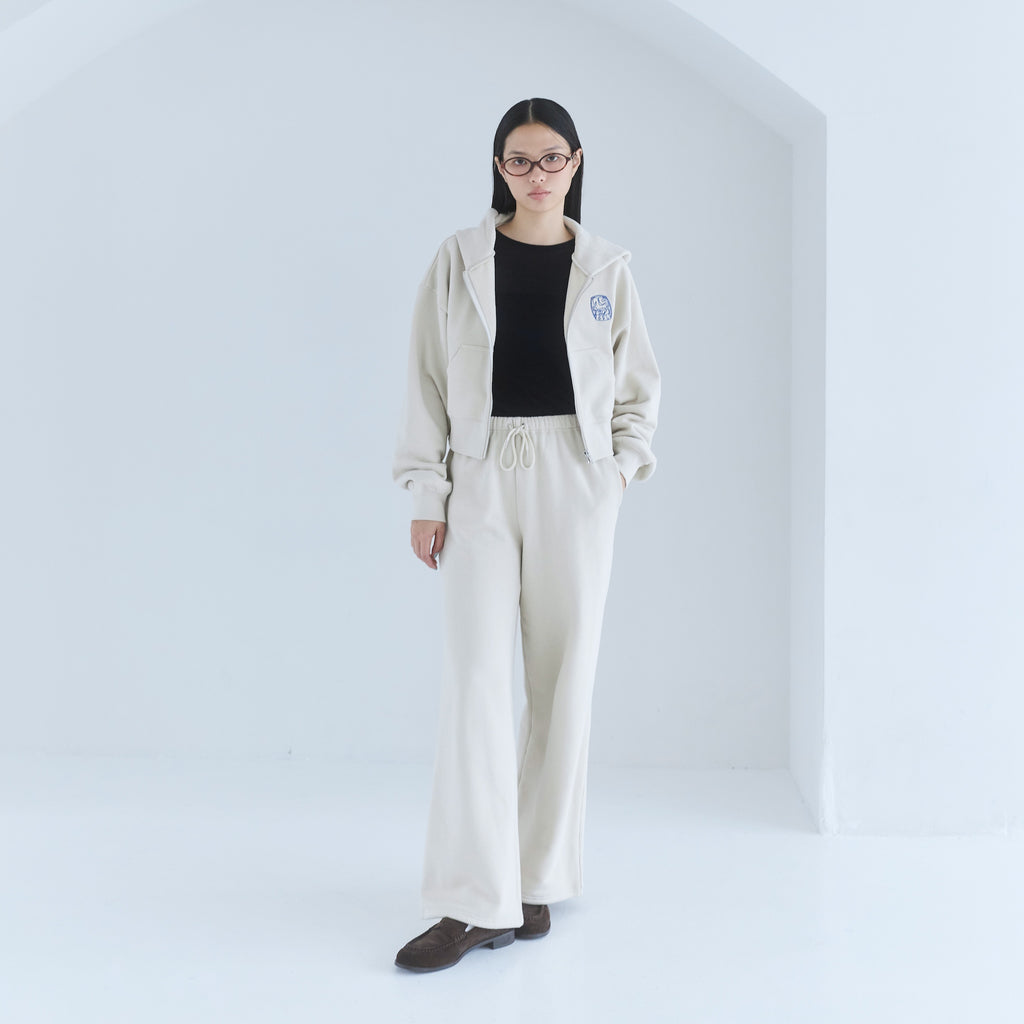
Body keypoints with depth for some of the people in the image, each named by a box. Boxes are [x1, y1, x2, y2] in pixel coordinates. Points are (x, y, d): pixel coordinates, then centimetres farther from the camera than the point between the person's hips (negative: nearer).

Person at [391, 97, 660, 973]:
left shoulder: (606, 267, 7)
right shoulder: (460, 260, 4)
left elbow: (640, 384, 14)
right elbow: (430, 381, 4)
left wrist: (623, 464, -2)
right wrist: (427, 493, -1)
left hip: (575, 481, 1)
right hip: (482, 477, -1)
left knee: (564, 679, 5)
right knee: (477, 680, -8)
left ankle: (537, 877, 19)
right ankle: (477, 902, -4)